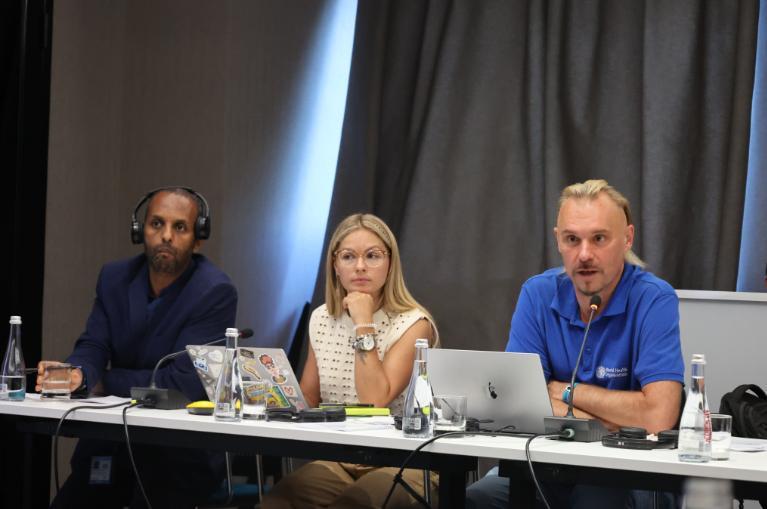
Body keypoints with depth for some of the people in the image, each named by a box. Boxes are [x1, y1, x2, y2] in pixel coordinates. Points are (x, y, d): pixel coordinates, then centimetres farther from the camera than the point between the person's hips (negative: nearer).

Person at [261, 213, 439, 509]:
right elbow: (307, 400, 15)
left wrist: (363, 324, -18)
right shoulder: (322, 319, 10)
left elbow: (374, 401, -20)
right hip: (337, 459, 4)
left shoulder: (413, 324, -8)